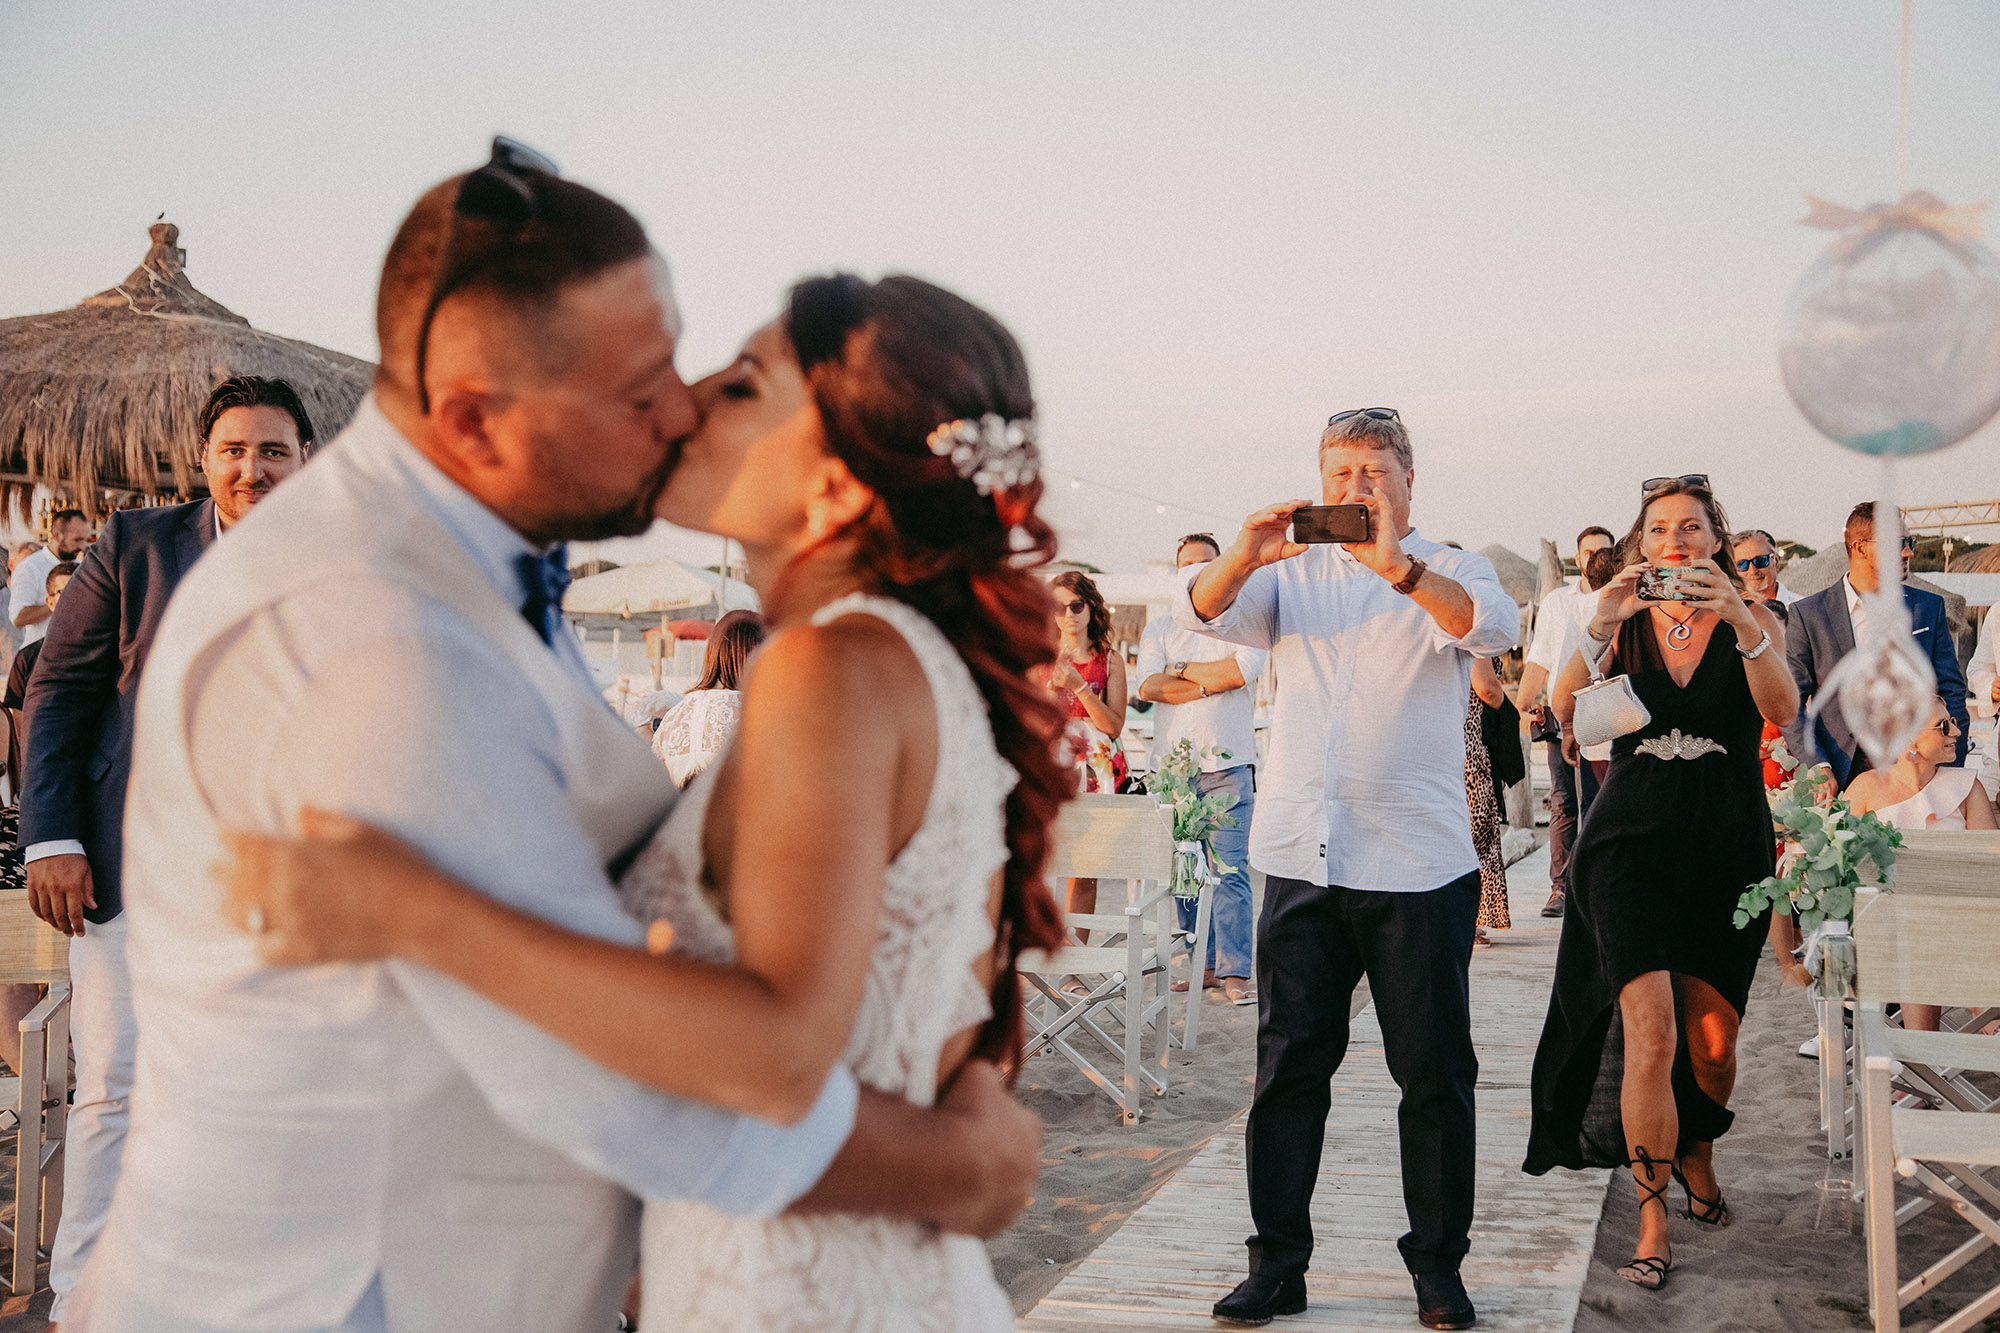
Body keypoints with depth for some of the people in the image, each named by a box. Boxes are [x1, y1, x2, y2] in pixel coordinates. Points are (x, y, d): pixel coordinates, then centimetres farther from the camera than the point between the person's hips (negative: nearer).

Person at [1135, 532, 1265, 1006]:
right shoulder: (1158, 628, 15)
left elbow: (1240, 671, -11)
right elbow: (1148, 687, -1)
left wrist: (1180, 669, -1)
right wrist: (1211, 682, -7)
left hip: (1228, 763, -3)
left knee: (1231, 869, -10)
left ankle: (1234, 971, -9)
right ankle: (1200, 963, 12)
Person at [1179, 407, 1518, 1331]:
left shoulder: (1448, 572, 6)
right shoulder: (1292, 577, 14)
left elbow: (1495, 626, -16)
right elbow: (1197, 611, 0)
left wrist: (1395, 565, -31)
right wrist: (1243, 558, -22)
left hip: (1418, 864, -2)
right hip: (1302, 857, 3)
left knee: (1434, 1074, 4)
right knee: (1288, 1066, 5)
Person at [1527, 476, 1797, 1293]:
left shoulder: (1752, 625, 4)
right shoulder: (1625, 626, 4)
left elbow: (1782, 710, -15)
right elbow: (1565, 710, -11)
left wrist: (1740, 621, -29)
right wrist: (1598, 629, -26)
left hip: (1729, 847, 1)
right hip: (1633, 837, -1)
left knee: (1713, 1037, 8)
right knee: (1650, 1031, -15)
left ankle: (1697, 1155, 39)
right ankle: (1652, 1220, -6)